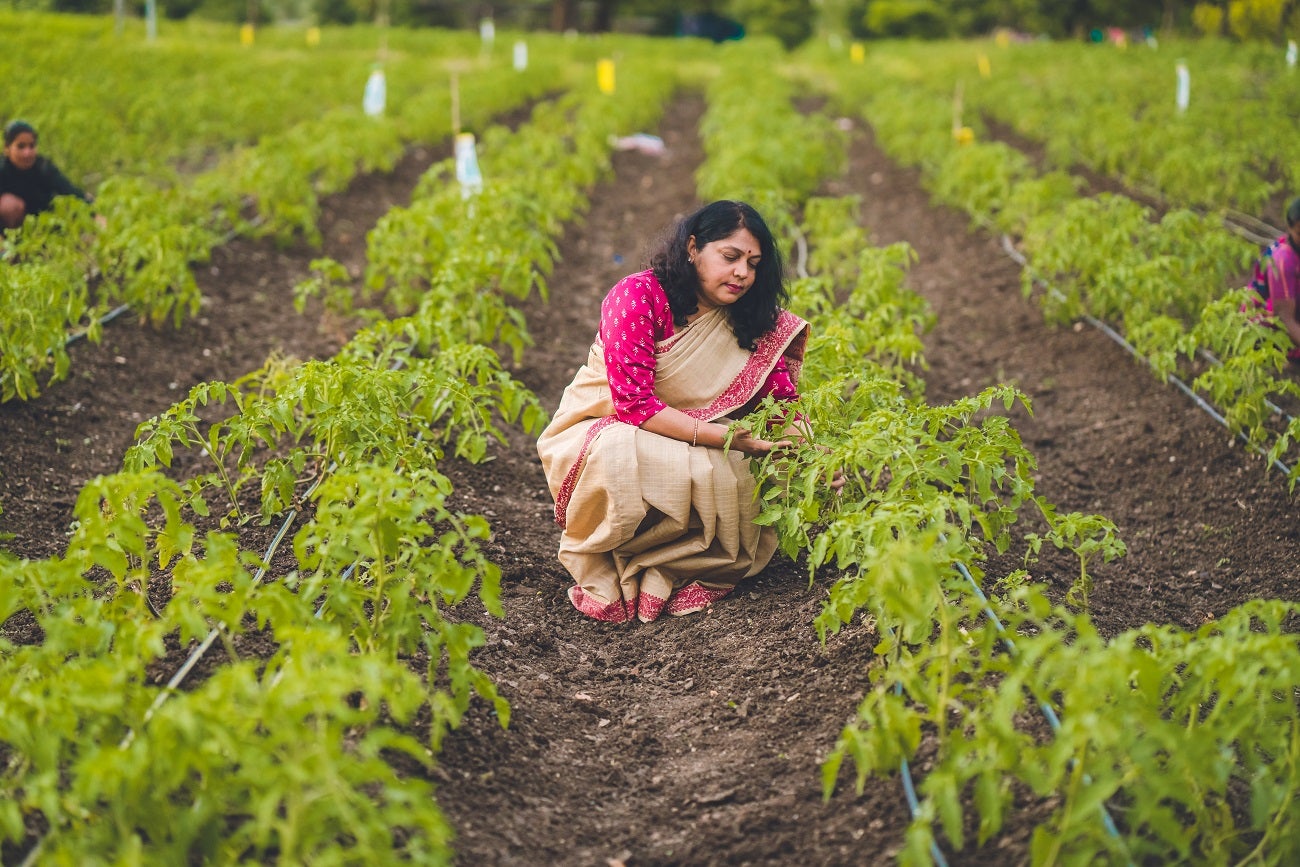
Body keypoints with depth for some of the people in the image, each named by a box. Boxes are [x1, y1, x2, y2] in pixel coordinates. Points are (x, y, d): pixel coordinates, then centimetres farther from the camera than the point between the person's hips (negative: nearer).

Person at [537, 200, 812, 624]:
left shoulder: (748, 320, 0)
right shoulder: (638, 296, -19)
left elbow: (783, 398, -7)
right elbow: (635, 405, -26)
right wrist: (728, 438, -32)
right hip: (597, 433, -5)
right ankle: (599, 566, -12)